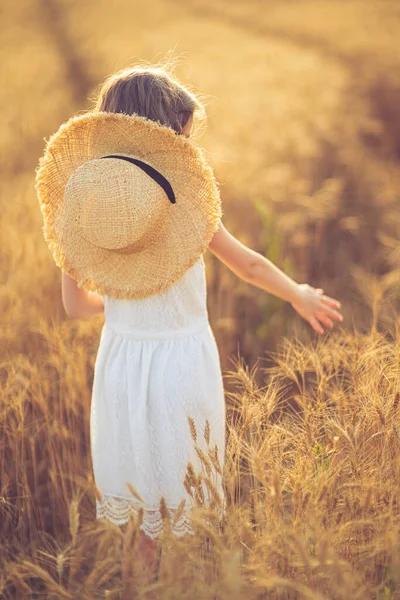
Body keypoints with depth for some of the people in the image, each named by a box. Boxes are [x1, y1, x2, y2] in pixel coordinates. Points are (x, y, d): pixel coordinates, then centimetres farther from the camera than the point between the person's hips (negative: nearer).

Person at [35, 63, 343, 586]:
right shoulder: (189, 205, -16)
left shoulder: (80, 209, -7)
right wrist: (299, 295, 16)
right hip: (181, 359, -3)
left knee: (131, 472, 20)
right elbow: (251, 267, -2)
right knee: (181, 483, 14)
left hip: (120, 358, 4)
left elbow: (76, 305, 1)